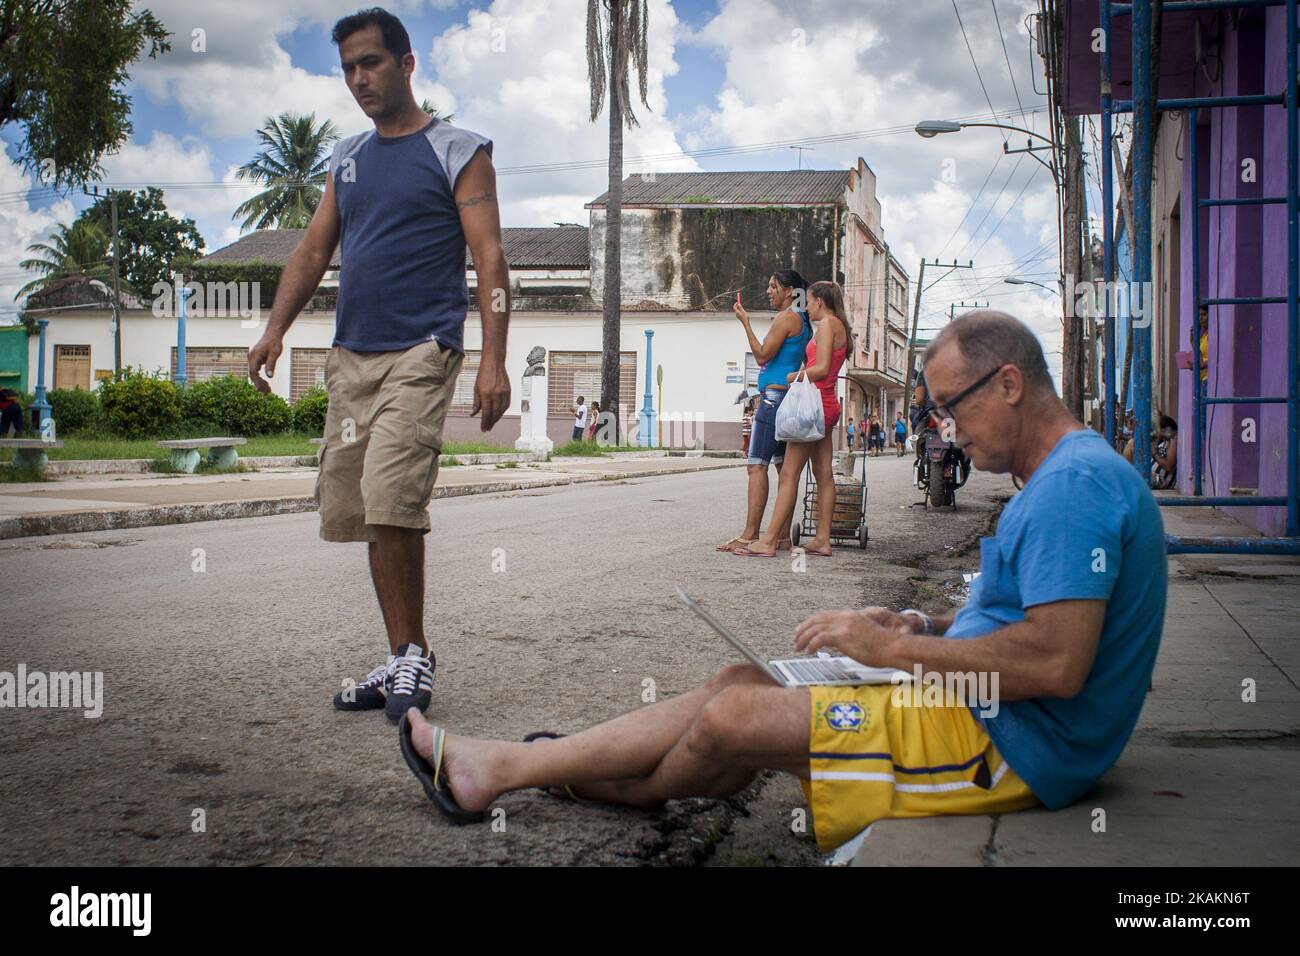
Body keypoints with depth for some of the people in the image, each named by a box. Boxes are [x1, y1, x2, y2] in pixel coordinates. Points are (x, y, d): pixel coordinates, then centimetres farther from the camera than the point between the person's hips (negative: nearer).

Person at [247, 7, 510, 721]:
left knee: (390, 503, -19)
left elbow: (488, 259, -5)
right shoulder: (346, 159, 19)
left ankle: (412, 654, -5)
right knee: (363, 511, 5)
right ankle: (401, 660, 13)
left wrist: (493, 360, -16)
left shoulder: (458, 151, 2)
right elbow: (314, 249, 17)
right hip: (350, 356, 7)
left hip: (420, 354, -6)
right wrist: (276, 328, 2)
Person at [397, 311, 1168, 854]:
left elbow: (1056, 662, -29)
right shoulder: (1066, 477, 15)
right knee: (739, 683, 5)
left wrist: (893, 648, -20)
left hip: (1007, 746, -10)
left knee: (735, 716, -9)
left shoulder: (1076, 484, -20)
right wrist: (922, 627, 6)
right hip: (985, 715, 10)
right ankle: (502, 768, 10)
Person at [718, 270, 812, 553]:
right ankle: (783, 537, 9)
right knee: (784, 467, 8)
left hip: (774, 394, -10)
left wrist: (745, 322, -9)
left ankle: (750, 535, -16)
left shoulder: (786, 318, -10)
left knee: (756, 465, -12)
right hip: (790, 398, 10)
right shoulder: (802, 322, 19)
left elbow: (763, 355, -13)